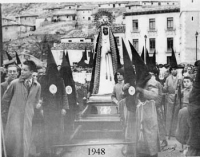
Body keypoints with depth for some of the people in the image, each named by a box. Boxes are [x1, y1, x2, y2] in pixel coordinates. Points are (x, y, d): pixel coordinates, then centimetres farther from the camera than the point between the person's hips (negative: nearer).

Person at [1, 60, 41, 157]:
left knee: (25, 141, 2)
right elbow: (5, 99, 9)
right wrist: (5, 113, 15)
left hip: (27, 117, 2)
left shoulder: (37, 86, 5)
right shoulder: (15, 83, -2)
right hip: (14, 115, -2)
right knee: (13, 138, -13)